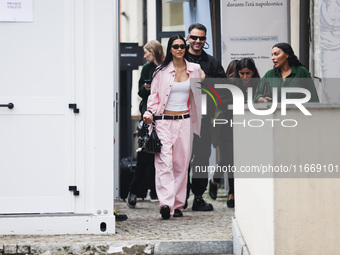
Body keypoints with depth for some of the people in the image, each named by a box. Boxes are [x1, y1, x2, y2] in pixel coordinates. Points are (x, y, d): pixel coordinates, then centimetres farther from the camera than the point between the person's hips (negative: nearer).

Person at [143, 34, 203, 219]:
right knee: (164, 161, -16)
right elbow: (154, 95, 4)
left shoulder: (195, 70, 8)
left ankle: (178, 205, 10)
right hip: (164, 121, -3)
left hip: (184, 121, 3)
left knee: (181, 163, 3)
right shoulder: (162, 71, 2)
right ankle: (166, 203, -25)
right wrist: (150, 112, -10)